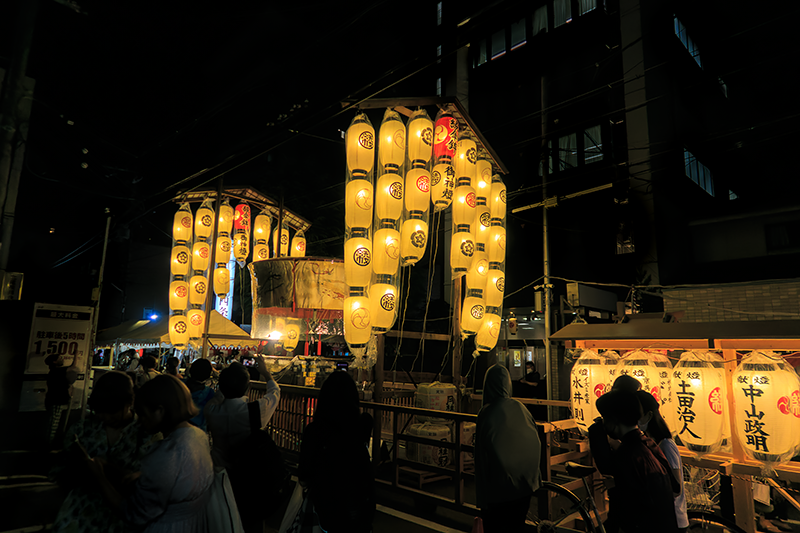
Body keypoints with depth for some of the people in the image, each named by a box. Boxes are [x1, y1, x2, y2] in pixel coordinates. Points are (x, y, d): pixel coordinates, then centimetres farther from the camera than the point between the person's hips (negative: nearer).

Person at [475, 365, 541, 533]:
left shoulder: (486, 413, -19)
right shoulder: (519, 408, -5)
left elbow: (482, 455, -17)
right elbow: (536, 442, 1)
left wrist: (481, 495, -9)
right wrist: (535, 476, 13)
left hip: (498, 488, -4)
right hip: (525, 483, 4)